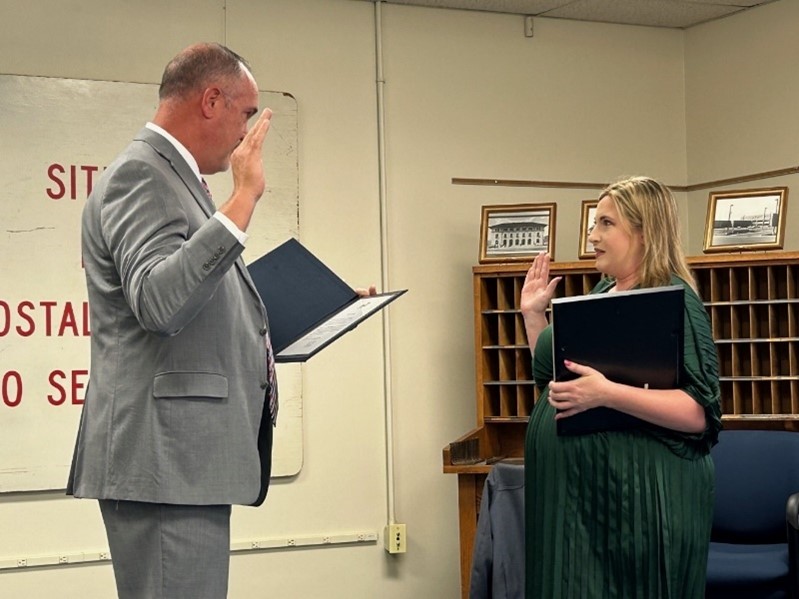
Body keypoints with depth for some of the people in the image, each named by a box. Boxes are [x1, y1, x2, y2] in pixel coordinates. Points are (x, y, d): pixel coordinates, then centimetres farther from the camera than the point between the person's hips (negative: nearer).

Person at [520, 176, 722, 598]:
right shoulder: (600, 294, 12)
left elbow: (699, 413, -20)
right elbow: (552, 378, 22)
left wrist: (607, 394, -30)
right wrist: (533, 314, 12)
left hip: (636, 495, -8)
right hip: (573, 491, 8)